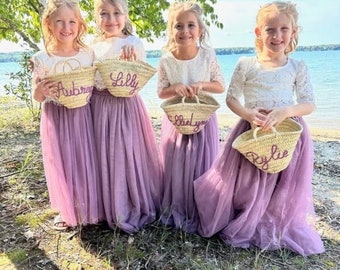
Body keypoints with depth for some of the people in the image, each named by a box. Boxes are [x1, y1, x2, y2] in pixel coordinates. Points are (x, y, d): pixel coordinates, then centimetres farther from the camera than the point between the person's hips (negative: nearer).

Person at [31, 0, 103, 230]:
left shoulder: (88, 55, -1)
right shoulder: (42, 59, -5)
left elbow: (97, 86, 9)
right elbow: (37, 97, -1)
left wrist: (86, 89, -12)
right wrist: (41, 89, -21)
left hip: (82, 117, 1)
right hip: (56, 119, -1)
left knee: (86, 162, 8)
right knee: (61, 164, 8)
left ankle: (89, 208, 28)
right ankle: (66, 211, 28)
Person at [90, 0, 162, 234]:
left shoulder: (134, 44, -5)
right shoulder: (93, 47, 8)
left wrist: (130, 64, -24)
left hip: (127, 106, -4)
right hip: (101, 107, 4)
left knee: (129, 154, 0)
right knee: (105, 156, 9)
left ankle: (136, 206, 19)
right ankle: (111, 207, 27)